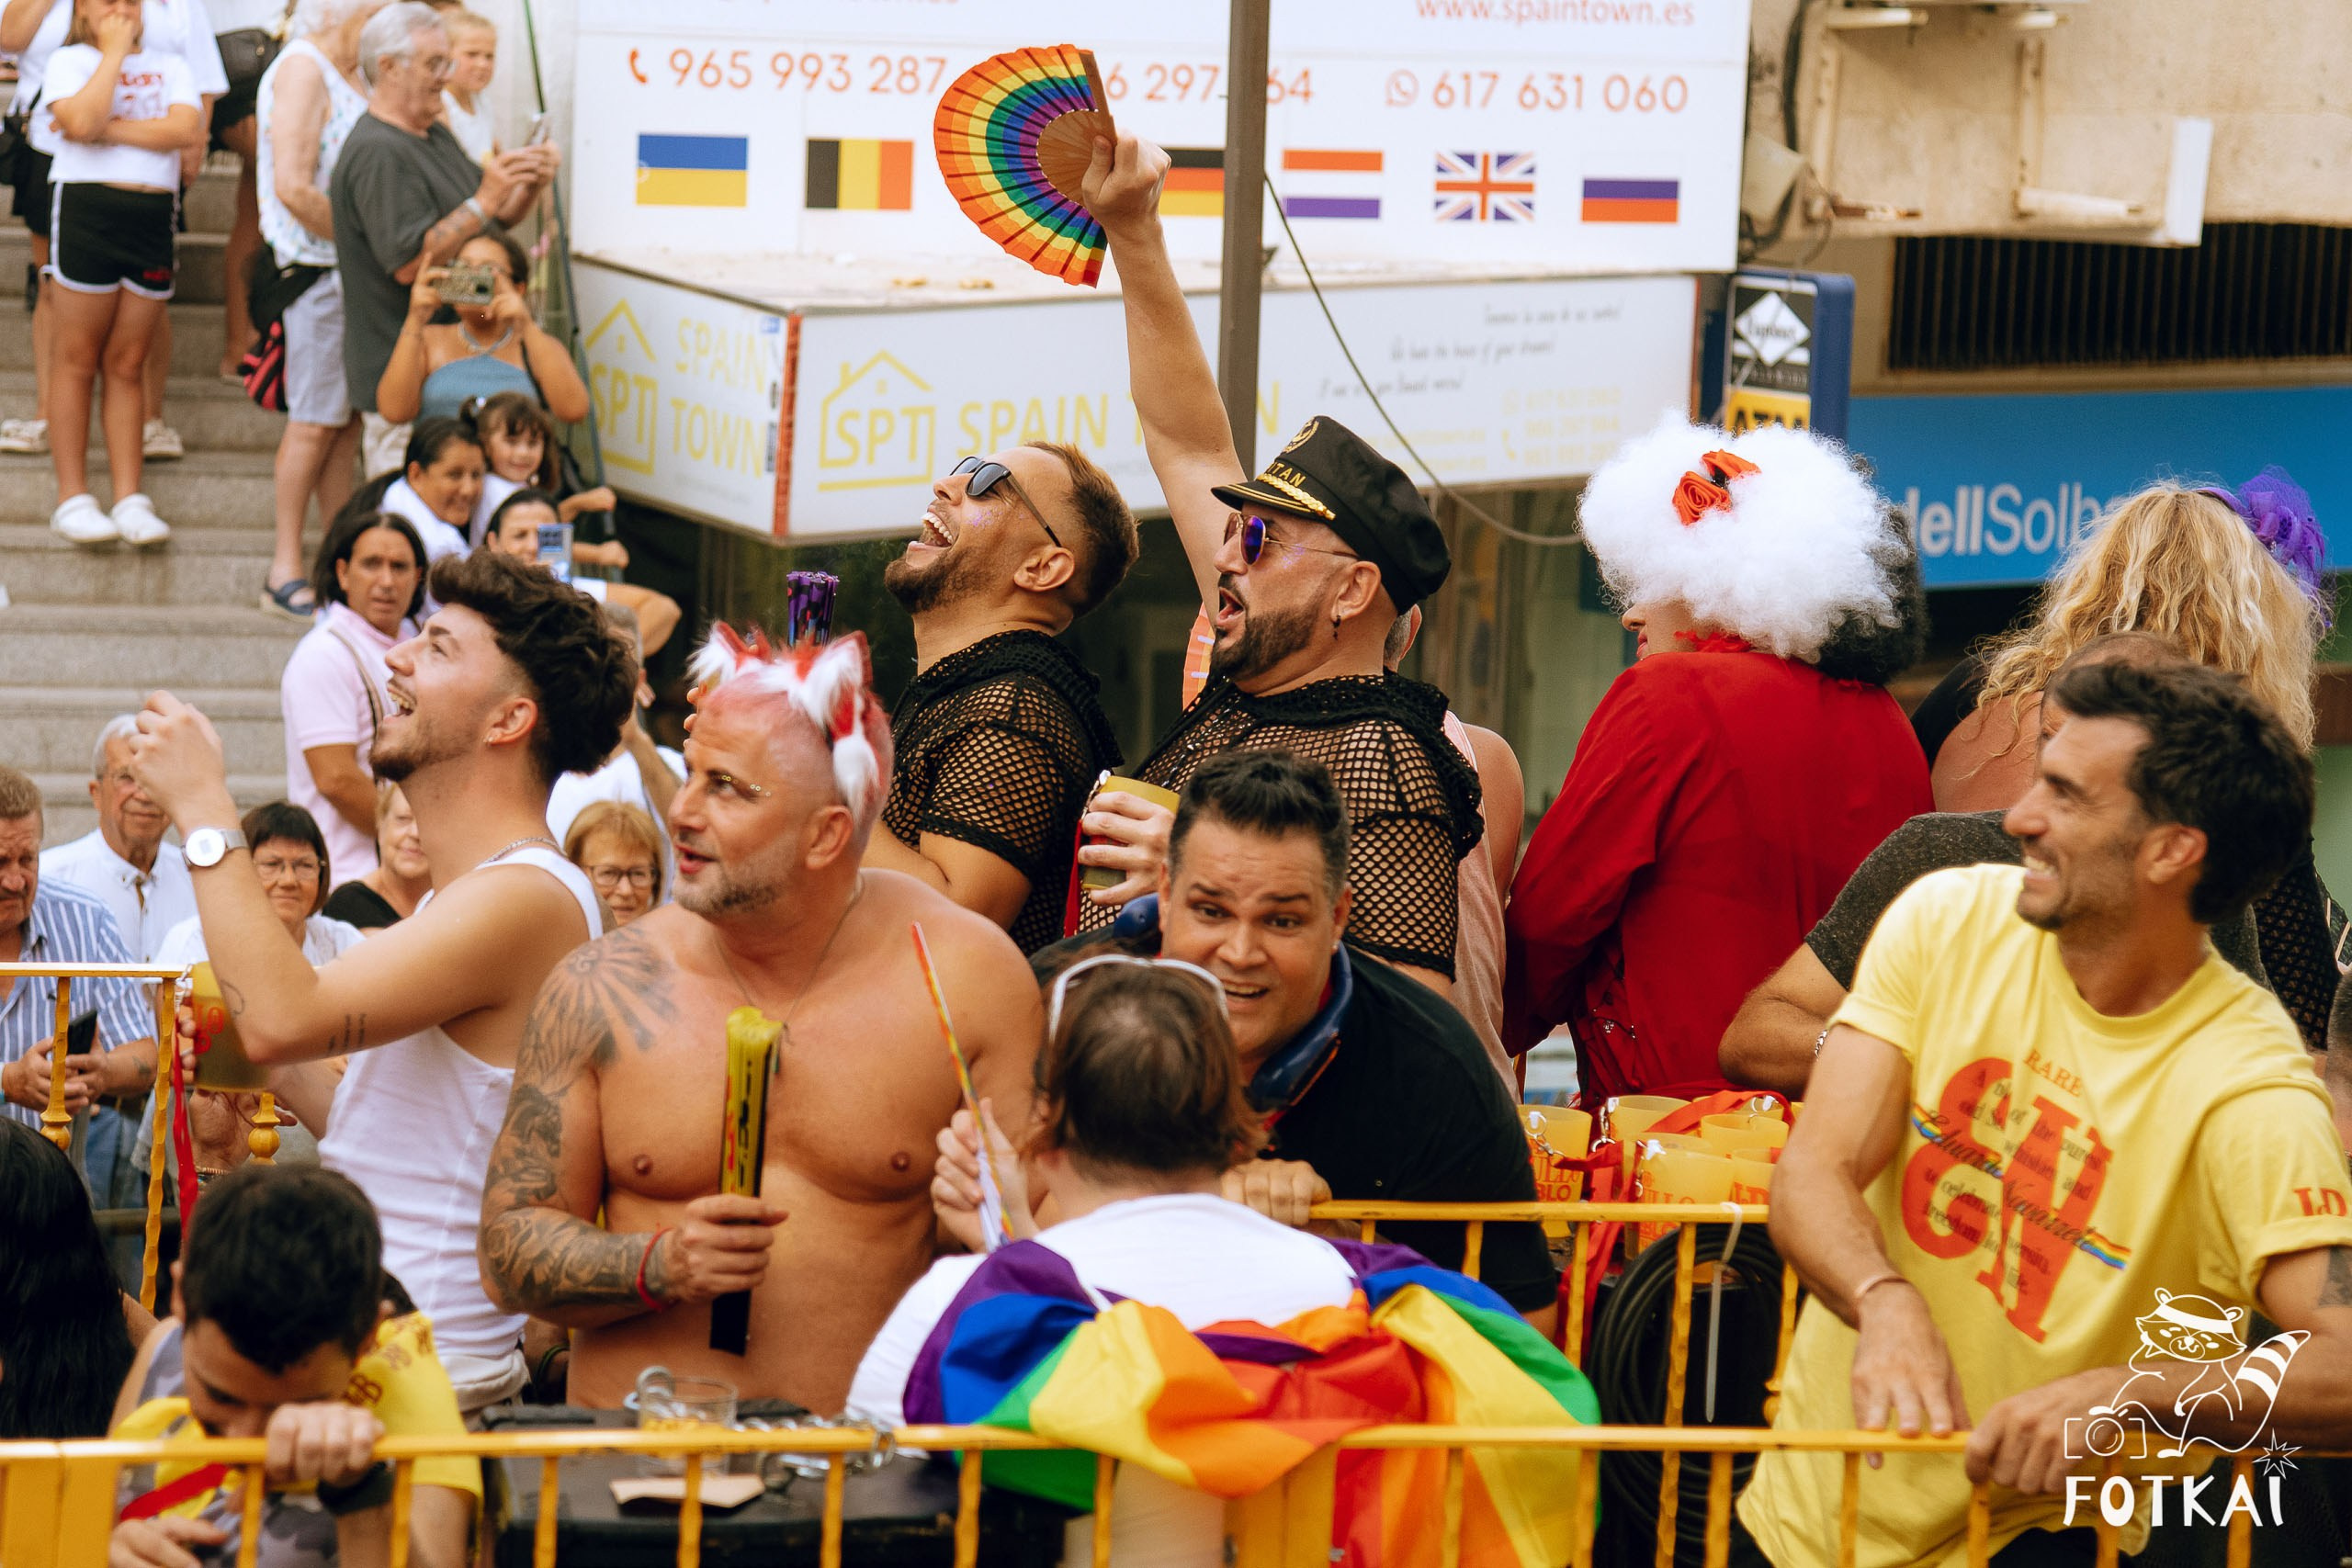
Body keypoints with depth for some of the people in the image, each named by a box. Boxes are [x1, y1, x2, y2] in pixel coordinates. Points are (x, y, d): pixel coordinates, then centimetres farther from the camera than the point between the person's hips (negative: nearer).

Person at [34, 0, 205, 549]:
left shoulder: (168, 65, 14)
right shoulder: (69, 60, 5)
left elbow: (189, 129, -4)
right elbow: (81, 122, -15)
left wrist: (109, 128, -9)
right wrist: (114, 52, -6)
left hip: (154, 215, 3)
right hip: (87, 208, -3)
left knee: (128, 363, 4)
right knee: (77, 357, -3)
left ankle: (129, 500, 3)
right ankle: (73, 498, -1)